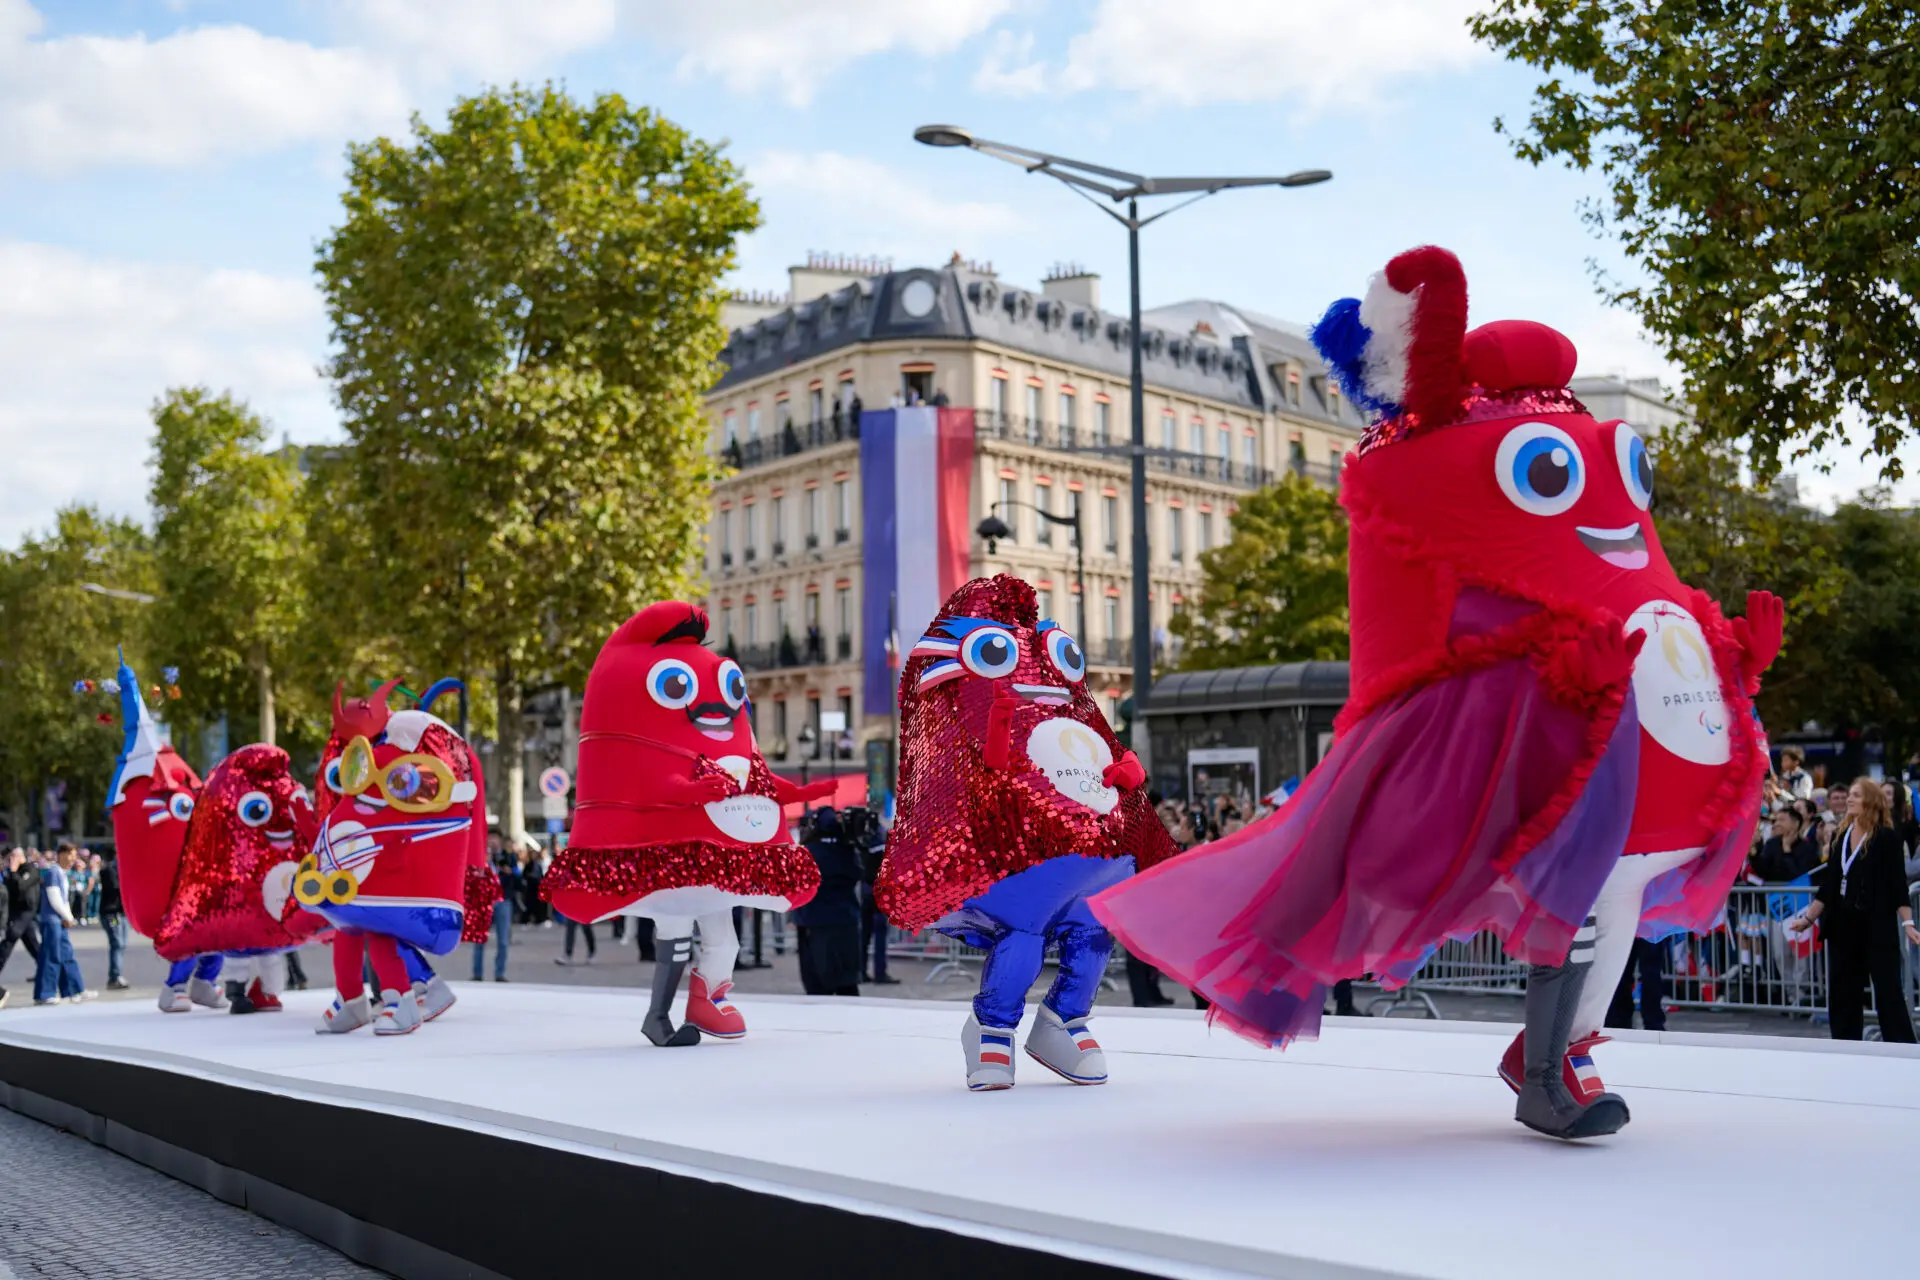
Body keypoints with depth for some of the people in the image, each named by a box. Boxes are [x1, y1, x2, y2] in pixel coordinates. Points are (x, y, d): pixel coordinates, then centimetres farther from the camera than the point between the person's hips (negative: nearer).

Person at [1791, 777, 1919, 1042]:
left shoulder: (1886, 838, -7)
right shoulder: (1840, 837, 9)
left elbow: (1898, 885, -10)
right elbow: (1828, 885, 13)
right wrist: (1808, 918, 11)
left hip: (1878, 930, -6)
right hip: (1842, 927, 6)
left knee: (1888, 993, -4)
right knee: (1842, 995, 9)